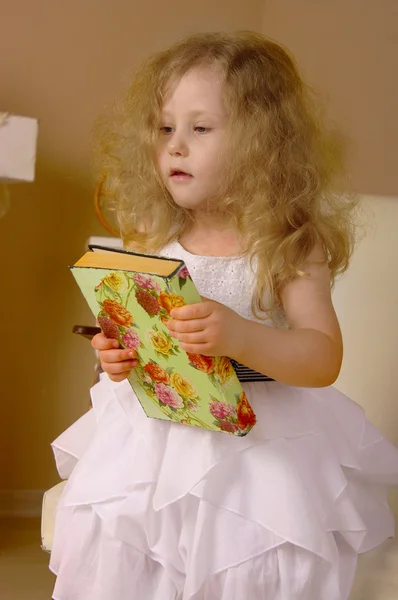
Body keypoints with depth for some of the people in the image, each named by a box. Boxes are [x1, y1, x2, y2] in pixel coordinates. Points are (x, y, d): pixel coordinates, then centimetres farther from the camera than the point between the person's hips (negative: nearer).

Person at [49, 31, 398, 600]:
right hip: (159, 422, 4)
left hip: (263, 434, -3)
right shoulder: (153, 239, 2)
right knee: (105, 533, -7)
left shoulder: (287, 247, -10)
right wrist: (117, 356, -8)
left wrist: (239, 336, -31)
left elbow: (324, 359, -16)